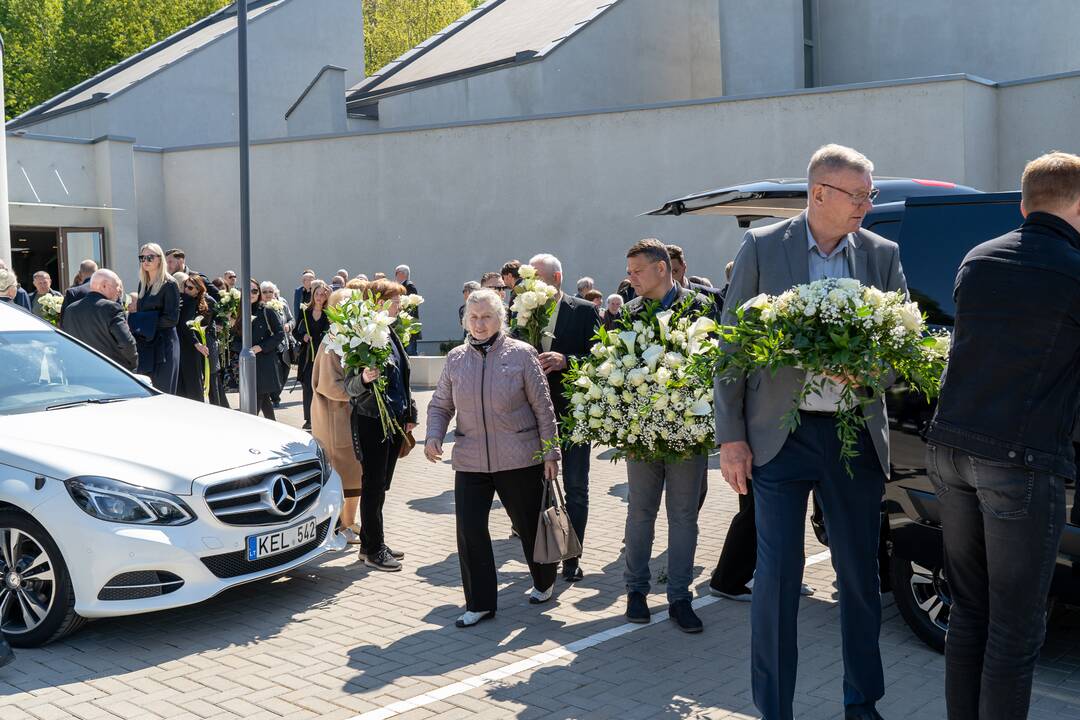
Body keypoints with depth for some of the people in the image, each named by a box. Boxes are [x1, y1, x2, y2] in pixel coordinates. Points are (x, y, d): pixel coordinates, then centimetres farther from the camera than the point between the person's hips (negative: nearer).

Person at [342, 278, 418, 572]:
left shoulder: (391, 335, 12)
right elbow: (350, 385, -16)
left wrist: (410, 414, 20)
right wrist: (363, 379, -38)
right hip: (373, 422, -8)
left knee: (380, 485, 14)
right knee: (374, 485, 0)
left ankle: (371, 543, 23)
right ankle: (373, 550, 9)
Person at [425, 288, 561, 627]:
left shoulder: (521, 354, -3)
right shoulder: (456, 358, 6)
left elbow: (543, 407, 0)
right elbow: (440, 405, 12)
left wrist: (550, 452, -2)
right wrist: (433, 436, -7)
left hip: (519, 459, -2)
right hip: (470, 460, 2)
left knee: (530, 523, 12)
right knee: (469, 528, -5)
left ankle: (544, 583, 38)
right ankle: (480, 602, 9)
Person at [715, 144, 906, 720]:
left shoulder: (882, 254, 6)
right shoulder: (762, 247, -2)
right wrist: (731, 437, -6)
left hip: (855, 437, 3)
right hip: (780, 435, -3)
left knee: (860, 576, 13)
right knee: (777, 578, 1)